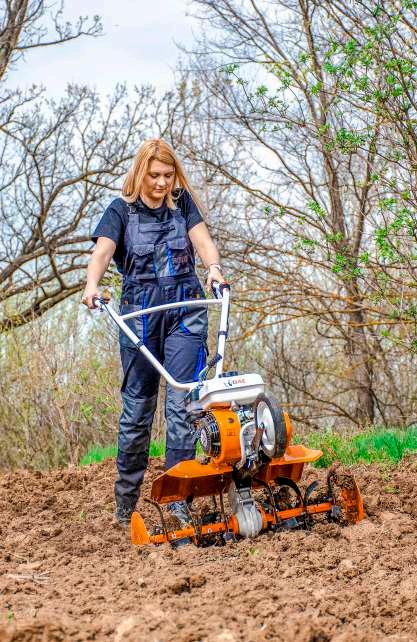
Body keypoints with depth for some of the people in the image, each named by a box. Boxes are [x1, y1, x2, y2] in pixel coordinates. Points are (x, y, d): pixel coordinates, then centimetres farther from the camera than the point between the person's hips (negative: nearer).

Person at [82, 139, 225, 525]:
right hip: (140, 311, -1)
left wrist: (213, 267, -26)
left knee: (181, 403, -8)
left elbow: (202, 239, -4)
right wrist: (92, 284, -32)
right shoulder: (122, 210, 4)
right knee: (137, 406, 2)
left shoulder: (183, 203, 11)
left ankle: (178, 497, -4)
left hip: (185, 310, 1)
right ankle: (125, 500, 14)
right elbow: (103, 250, -11)